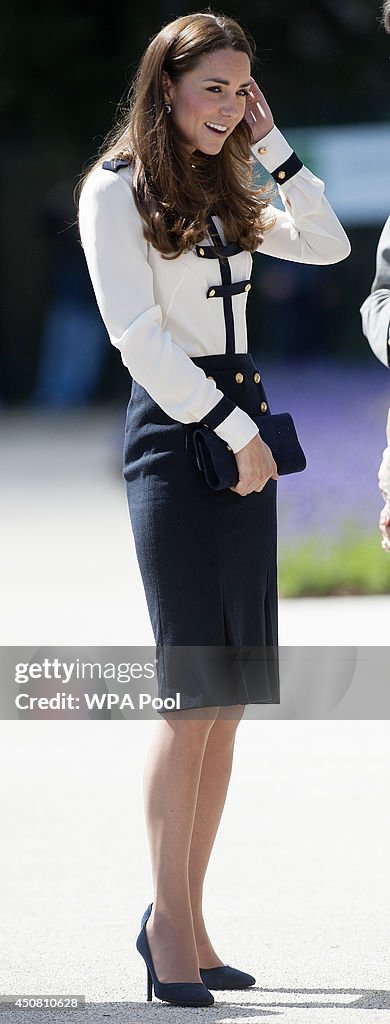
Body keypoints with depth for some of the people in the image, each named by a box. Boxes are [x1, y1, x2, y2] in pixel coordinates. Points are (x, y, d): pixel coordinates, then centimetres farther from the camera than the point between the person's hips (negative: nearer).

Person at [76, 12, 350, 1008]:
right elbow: (141, 334, -11)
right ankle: (171, 926, -12)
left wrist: (271, 145, 9)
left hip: (240, 428, 7)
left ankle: (183, 921, 7)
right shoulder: (117, 189, -4)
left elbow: (328, 246, 15)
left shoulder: (227, 192, 18)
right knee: (193, 692, -13)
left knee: (229, 699, 3)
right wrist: (234, 429, -13)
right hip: (172, 434, -7)